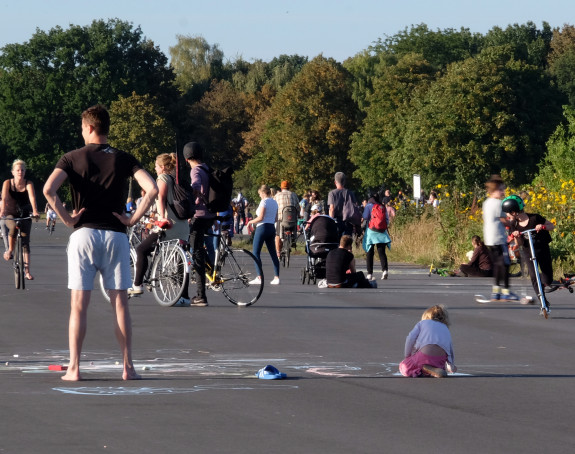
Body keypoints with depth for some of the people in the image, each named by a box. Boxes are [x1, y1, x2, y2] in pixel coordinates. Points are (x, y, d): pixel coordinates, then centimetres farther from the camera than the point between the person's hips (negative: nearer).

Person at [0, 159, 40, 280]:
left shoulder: (28, 184, -8)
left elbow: (32, 197, -24)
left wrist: (35, 211, -42)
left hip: (25, 215, 1)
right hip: (10, 215, -1)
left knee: (25, 241, -8)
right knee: (13, 227, -36)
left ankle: (27, 271, -8)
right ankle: (10, 250, -12)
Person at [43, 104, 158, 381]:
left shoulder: (73, 158, 2)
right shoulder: (123, 159, 5)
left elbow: (48, 189, -14)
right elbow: (152, 189, -8)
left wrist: (66, 218, -5)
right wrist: (133, 219, -1)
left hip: (83, 234, -1)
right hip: (115, 234, 1)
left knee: (79, 304, 1)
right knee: (120, 303, 6)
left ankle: (74, 368, -3)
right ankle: (128, 367, 3)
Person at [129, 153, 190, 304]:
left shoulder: (163, 178, -3)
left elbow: (161, 198, -17)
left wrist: (162, 217, -30)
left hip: (169, 226, -8)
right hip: (183, 227, 8)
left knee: (141, 250, 2)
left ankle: (137, 286, -1)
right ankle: (184, 297, 5)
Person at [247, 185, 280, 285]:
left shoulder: (264, 202, -11)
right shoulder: (274, 202, 12)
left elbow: (260, 217, -17)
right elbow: (276, 218, 14)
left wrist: (251, 222, -2)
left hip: (262, 228, -8)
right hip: (272, 228, 8)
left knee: (256, 253, -3)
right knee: (273, 253, 8)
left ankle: (259, 277, -10)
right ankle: (276, 277, 4)